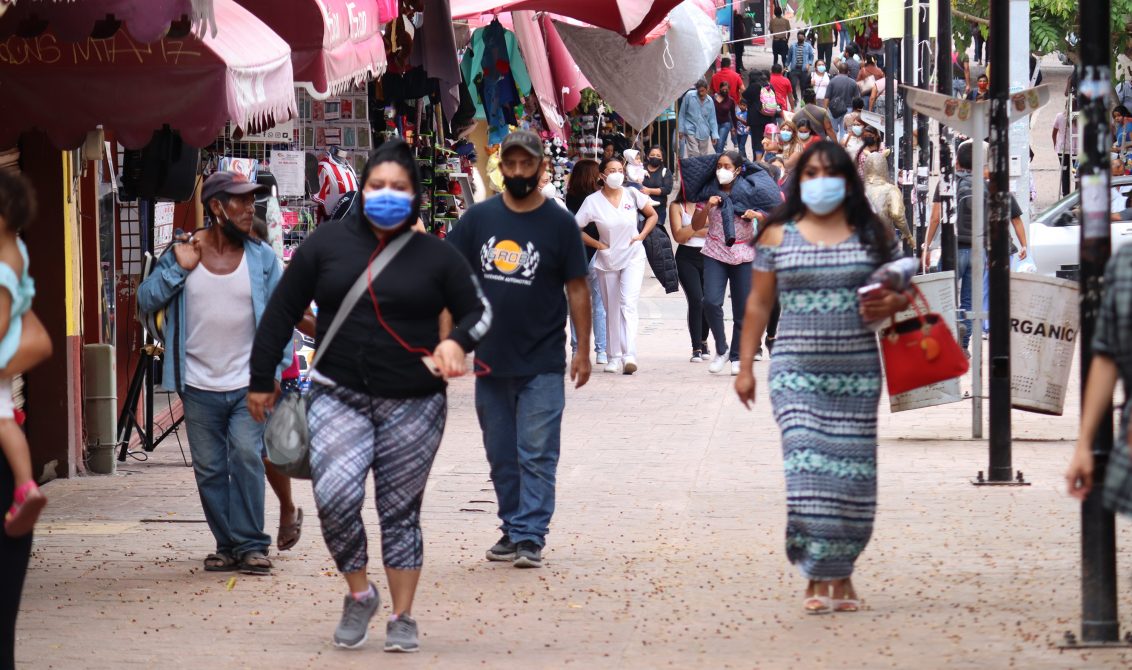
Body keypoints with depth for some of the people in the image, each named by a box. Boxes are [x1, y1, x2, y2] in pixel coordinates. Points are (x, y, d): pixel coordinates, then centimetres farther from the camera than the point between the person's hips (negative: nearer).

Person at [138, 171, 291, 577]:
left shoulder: (262, 258, 1)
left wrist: (277, 368, -2)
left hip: (248, 386, -1)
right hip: (199, 386, 1)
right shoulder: (182, 252, 0)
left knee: (246, 456, -15)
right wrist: (178, 269, -14)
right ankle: (227, 545, 16)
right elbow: (146, 301, -2)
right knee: (209, 468, 5)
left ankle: (250, 545, -9)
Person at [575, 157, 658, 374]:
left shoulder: (632, 194, -5)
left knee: (628, 304, -16)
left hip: (633, 257, -1)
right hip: (607, 259, 1)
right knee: (612, 311, 8)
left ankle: (630, 356, -25)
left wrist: (642, 235, -3)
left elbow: (652, 215, 10)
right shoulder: (593, 201, -9)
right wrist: (598, 244, -8)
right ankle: (614, 358, 17)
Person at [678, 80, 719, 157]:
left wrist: (715, 135, 1)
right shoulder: (689, 96, -5)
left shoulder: (710, 101, 4)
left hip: (704, 133, 4)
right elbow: (682, 114, 0)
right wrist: (680, 129, -3)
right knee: (694, 155, -15)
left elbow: (712, 119, 8)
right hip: (691, 131, -4)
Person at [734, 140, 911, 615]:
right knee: (807, 467, -12)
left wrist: (892, 303, -8)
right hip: (796, 372, -1)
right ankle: (817, 577, -8)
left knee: (851, 471, 2)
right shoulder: (777, 236, 7)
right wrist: (745, 365, 4)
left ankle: (842, 574, 15)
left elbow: (902, 288, 17)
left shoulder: (872, 235, 8)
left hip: (857, 374, 1)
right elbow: (759, 303, 9)